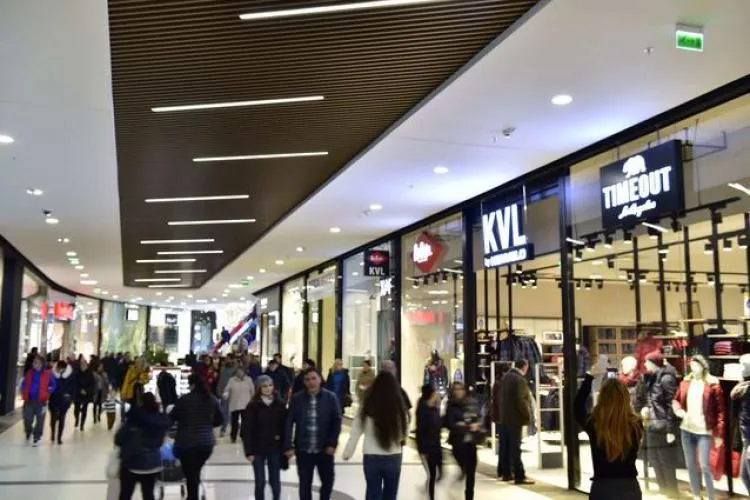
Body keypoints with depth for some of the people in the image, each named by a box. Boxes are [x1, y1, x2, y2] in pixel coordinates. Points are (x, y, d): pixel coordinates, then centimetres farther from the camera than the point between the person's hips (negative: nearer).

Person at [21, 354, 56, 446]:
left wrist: (47, 393, -7)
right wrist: (24, 394, 6)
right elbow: (23, 384, 16)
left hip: (41, 400, -3)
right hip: (29, 400, 3)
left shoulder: (47, 374, -6)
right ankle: (28, 433, 36)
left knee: (40, 420, 2)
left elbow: (53, 385, 0)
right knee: (27, 418, 9)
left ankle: (36, 437, 12)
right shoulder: (29, 373, 4)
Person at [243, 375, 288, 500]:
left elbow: (285, 428, 3)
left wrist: (285, 447, -2)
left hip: (275, 449, 2)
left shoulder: (280, 405, 0)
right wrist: (249, 451, -11)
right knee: (260, 482, 4)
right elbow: (246, 430, -7)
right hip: (258, 449, -2)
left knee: (275, 481, 9)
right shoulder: (253, 406, -7)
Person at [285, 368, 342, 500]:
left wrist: (332, 443, -12)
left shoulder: (330, 397, -6)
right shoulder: (297, 398, -5)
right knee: (305, 483, 12)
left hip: (325, 449, 0)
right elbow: (289, 423, -4)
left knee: (328, 480, 12)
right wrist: (288, 446, -9)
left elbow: (337, 421, -5)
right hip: (303, 449, 0)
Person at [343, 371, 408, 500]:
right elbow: (404, 434, -1)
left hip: (372, 457, 0)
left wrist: (347, 452, 7)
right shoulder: (399, 409, -12)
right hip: (394, 458, 0)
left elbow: (355, 433, -5)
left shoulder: (367, 408, -11)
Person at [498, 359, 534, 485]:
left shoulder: (505, 377, 11)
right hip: (515, 418, -8)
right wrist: (528, 416, -10)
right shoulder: (520, 380, -18)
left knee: (507, 447, 13)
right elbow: (521, 401, -21)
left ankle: (507, 473, 19)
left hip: (505, 417, 8)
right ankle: (519, 476, -2)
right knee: (515, 448, -6)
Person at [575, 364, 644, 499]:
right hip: (630, 488, 2)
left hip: (602, 489, -2)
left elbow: (577, 405, 7)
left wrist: (590, 376, 14)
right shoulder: (635, 425, -10)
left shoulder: (593, 424, -13)